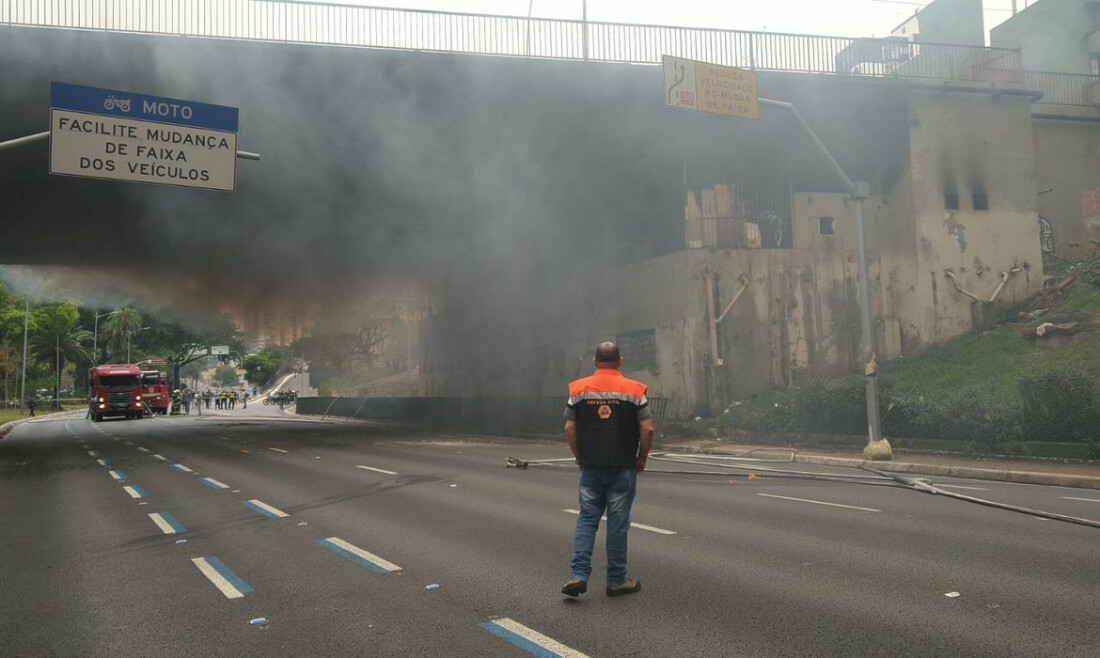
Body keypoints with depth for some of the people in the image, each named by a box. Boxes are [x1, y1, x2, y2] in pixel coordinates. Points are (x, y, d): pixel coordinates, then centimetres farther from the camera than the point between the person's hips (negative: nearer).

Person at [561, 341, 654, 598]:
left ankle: (579, 575, 0)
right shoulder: (633, 390, -5)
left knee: (587, 519, 10)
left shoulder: (579, 389, 1)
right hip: (623, 469, -2)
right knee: (618, 524, 5)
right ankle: (617, 580, 15)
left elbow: (569, 428, 1)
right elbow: (647, 429, -7)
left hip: (590, 468, 2)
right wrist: (641, 459, 6)